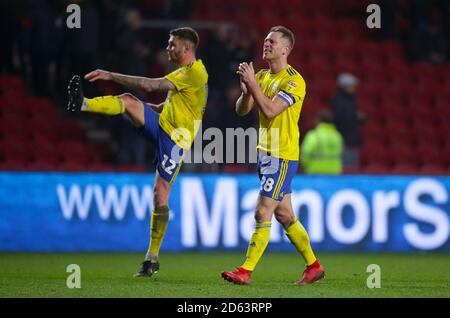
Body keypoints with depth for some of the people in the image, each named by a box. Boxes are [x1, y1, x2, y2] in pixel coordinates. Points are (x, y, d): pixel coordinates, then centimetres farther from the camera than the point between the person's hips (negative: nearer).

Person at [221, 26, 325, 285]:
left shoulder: (294, 81, -14)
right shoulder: (262, 76, 11)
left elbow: (270, 110, -24)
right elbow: (242, 110, 6)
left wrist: (253, 84, -21)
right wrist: (246, 90, -13)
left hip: (283, 155, -8)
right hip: (266, 153, 8)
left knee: (263, 213, -10)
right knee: (284, 215, 12)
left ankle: (246, 272, -9)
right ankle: (314, 266, 22)